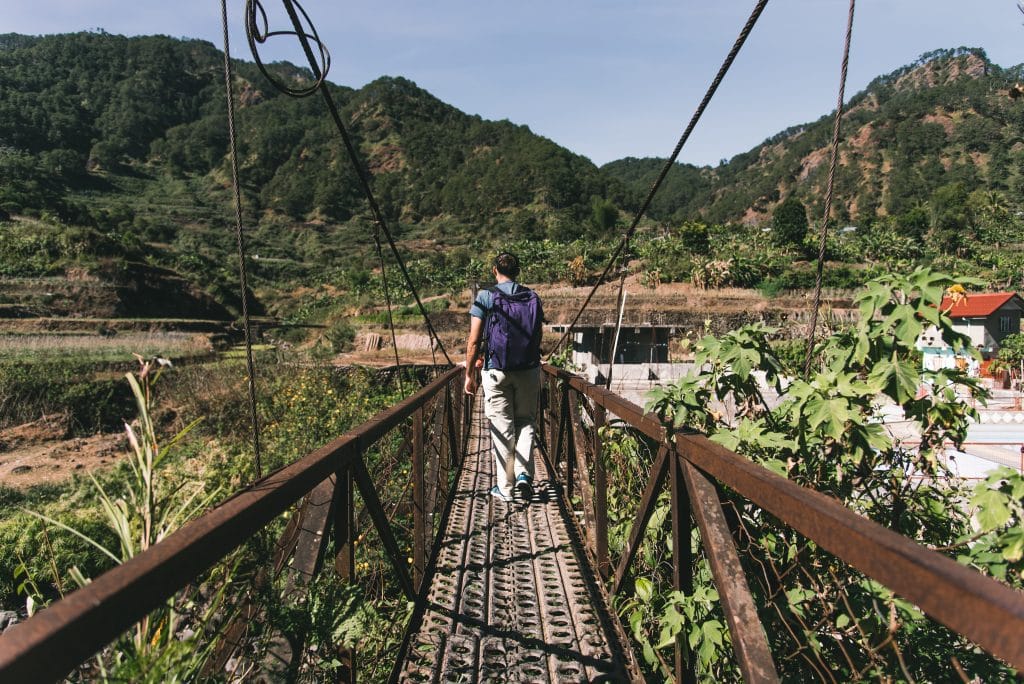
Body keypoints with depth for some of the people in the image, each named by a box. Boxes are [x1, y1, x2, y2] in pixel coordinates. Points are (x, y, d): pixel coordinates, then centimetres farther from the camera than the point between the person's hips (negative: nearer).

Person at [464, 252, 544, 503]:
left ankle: (505, 487, 12)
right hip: (529, 371, 3)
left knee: (502, 428, 5)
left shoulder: (485, 297, -5)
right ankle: (524, 474, 0)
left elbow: (474, 341, -8)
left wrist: (469, 374, 1)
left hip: (497, 372, -2)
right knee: (525, 422, 16)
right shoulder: (533, 297, 5)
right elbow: (539, 337, 9)